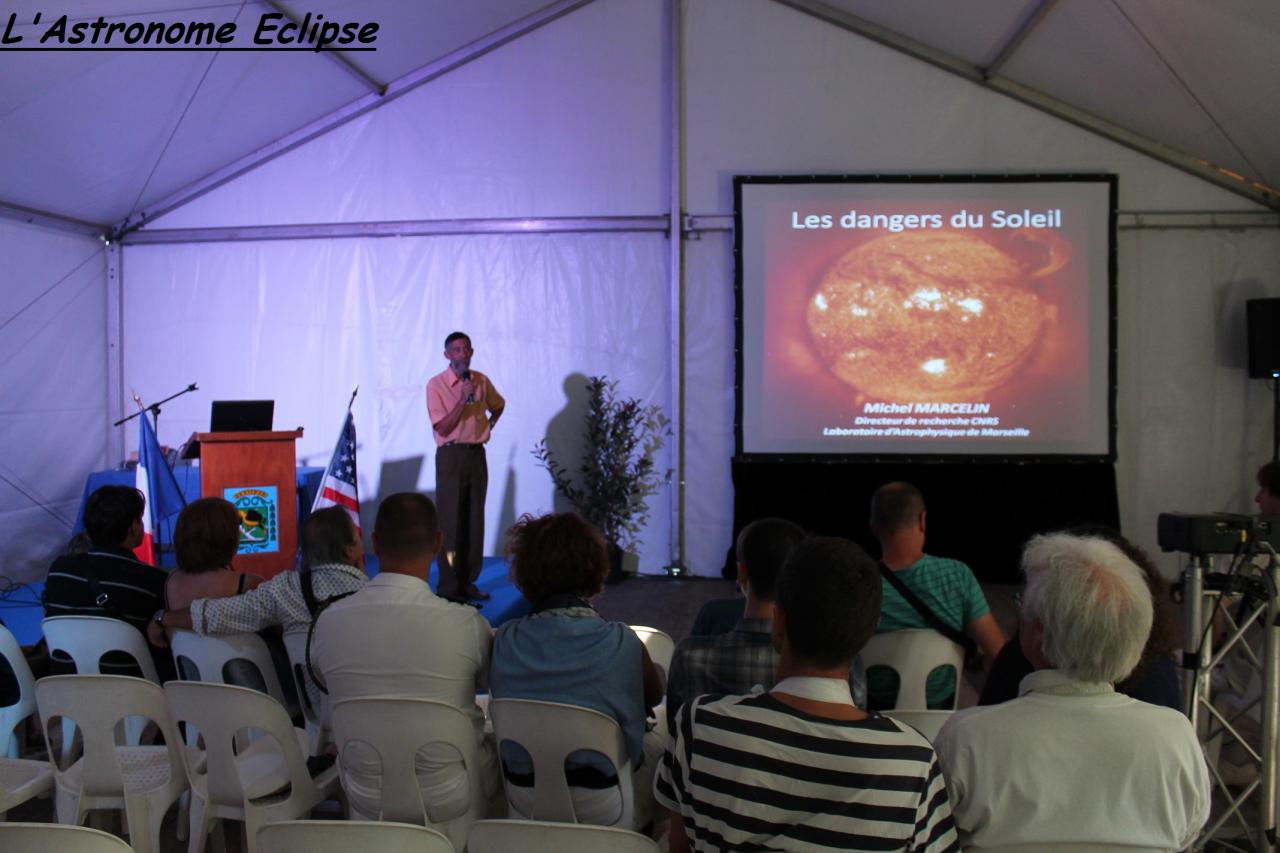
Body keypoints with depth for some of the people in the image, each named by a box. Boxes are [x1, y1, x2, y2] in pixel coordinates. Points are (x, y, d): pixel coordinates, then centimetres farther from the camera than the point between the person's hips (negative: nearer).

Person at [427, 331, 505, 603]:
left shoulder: (481, 381, 7)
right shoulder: (436, 385, -8)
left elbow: (498, 405, 28)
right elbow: (443, 428, -14)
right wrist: (464, 398, -20)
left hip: (477, 454, 5)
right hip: (451, 456, -5)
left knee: (475, 520, 8)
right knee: (451, 521, -4)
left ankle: (468, 582, 17)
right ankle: (448, 587, 2)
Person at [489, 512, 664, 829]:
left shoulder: (503, 641, -15)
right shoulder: (622, 643, -20)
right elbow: (653, 696, -1)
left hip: (523, 798, 3)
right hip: (600, 805, -3)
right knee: (663, 738, 24)